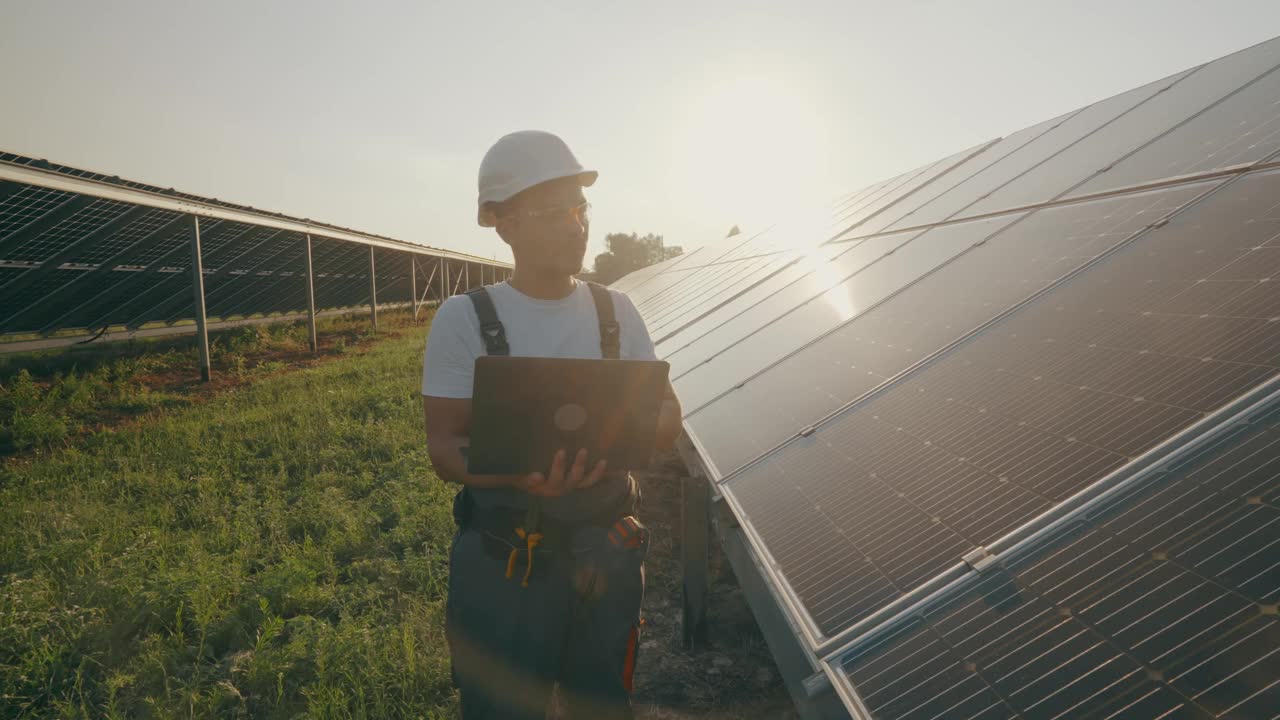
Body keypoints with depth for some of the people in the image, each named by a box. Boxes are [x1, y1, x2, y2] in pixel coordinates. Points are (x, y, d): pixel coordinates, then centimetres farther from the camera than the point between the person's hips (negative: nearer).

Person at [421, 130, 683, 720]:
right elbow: (445, 446, -11)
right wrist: (518, 472, -31)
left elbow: (667, 412, 3)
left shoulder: (615, 310, 0)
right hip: (505, 562, -3)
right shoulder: (464, 319, -10)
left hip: (609, 552, 4)